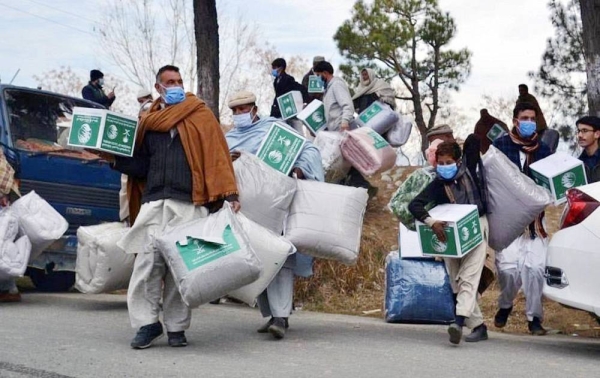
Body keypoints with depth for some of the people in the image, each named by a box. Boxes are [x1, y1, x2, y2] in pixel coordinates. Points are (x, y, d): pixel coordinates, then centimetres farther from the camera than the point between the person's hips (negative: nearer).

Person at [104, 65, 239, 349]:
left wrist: (229, 194, -9)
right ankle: (147, 323, 4)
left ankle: (176, 327, 10)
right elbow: (142, 166, 18)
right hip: (154, 203, 3)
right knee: (148, 261, -6)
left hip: (188, 204, -2)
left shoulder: (200, 116, 9)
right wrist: (115, 159, 2)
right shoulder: (148, 123, 19)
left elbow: (217, 156, 0)